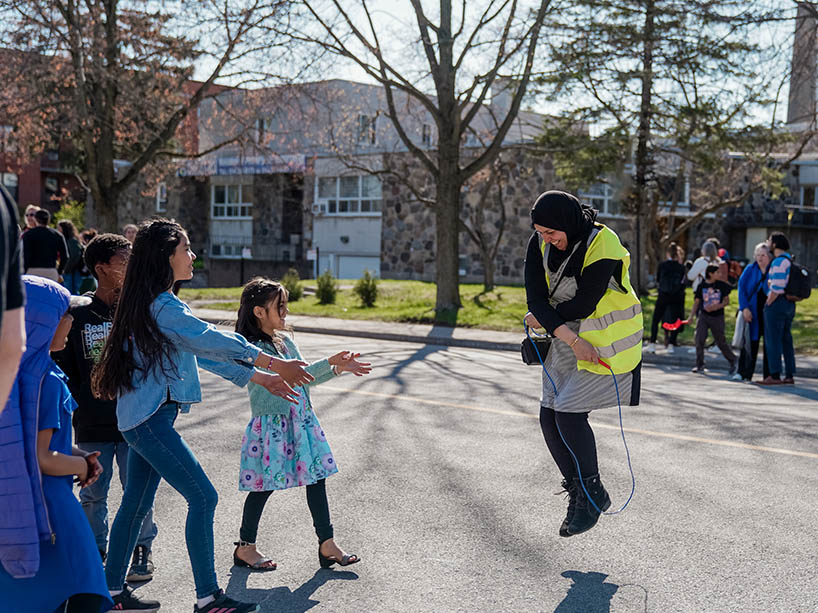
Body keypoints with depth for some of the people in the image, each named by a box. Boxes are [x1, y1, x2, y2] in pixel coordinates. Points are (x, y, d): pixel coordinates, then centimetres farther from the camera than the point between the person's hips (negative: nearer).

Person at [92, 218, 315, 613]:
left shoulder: (156, 305, 15)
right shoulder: (162, 306, -17)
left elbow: (201, 352, 15)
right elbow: (210, 340, -24)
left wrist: (260, 378, 12)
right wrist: (271, 362, -21)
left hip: (141, 418, 10)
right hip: (151, 420, -10)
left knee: (136, 503, 15)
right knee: (202, 498, -6)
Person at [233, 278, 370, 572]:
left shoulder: (285, 342, 11)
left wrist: (338, 368, 5)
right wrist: (328, 363, -25)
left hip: (301, 421, 8)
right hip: (271, 424, -7)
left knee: (317, 478, 6)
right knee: (263, 486, 2)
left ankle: (327, 545, 14)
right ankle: (245, 548, 20)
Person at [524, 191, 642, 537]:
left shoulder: (603, 248, -22)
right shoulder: (541, 243, -4)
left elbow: (583, 305, -23)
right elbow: (535, 297, -12)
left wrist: (543, 320, -8)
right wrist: (572, 340, -23)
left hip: (606, 342, -7)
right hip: (566, 339, 7)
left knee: (569, 413, -14)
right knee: (549, 417, 2)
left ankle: (593, 495, 5)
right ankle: (578, 494, 18)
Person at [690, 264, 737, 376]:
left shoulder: (722, 285, -2)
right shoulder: (702, 286, -1)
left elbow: (726, 301, 2)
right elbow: (697, 302, 6)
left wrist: (717, 306, -16)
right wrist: (692, 315, 0)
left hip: (717, 317, -1)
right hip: (703, 315, 1)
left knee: (721, 341, 5)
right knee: (699, 339, -10)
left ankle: (733, 361, 28)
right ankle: (700, 365, 1)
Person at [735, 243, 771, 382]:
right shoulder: (750, 270, 4)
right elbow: (741, 288, 0)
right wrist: (745, 308, -10)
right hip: (752, 312, 0)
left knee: (769, 343, 3)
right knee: (750, 341, -1)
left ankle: (768, 375, 9)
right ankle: (744, 373, 2)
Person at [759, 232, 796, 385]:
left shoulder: (779, 262, -15)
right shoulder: (789, 259, 16)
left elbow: (777, 288, -20)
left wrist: (768, 304, -11)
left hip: (777, 304, -10)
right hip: (789, 304, 10)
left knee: (773, 340, -6)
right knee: (786, 340, 13)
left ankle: (775, 376, -7)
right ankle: (789, 375, 16)